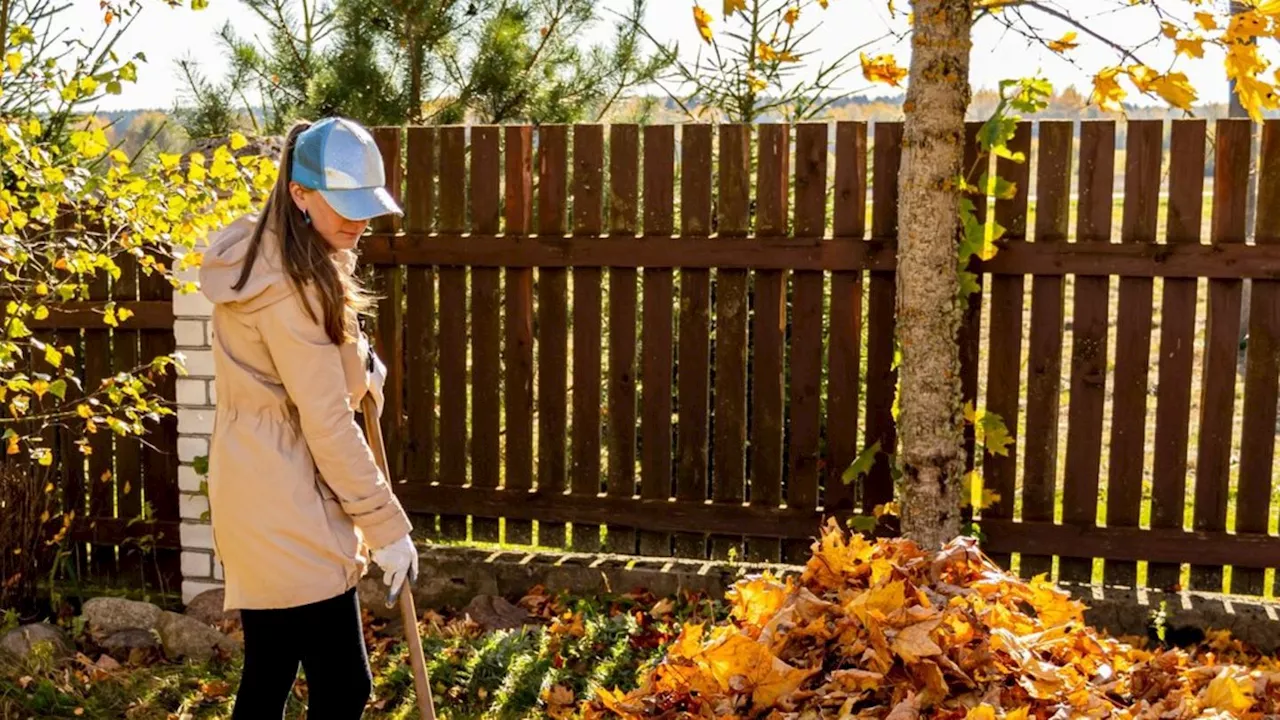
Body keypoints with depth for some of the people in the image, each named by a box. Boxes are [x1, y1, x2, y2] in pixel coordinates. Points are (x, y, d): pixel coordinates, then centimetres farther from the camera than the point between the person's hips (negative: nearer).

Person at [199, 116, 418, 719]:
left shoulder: (260, 252, 10)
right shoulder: (291, 285, -20)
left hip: (255, 493, 10)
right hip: (287, 510, -10)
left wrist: (355, 359, 9)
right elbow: (327, 421, -19)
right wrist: (386, 526, -13)